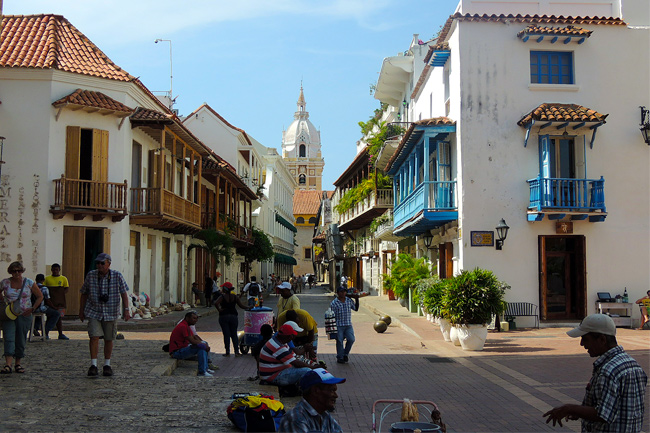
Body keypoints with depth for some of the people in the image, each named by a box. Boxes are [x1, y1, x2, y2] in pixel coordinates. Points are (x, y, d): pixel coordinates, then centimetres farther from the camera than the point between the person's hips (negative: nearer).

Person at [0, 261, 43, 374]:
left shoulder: (29, 283, 0)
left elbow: (40, 297, 6)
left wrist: (32, 309, -4)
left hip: (24, 315, 0)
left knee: (21, 340, 5)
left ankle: (18, 364, 18)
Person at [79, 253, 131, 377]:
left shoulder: (117, 276, -7)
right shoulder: (91, 275, -4)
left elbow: (124, 293, -2)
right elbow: (84, 294, 7)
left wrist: (126, 310, -9)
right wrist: (81, 311, 10)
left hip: (111, 313, 0)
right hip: (94, 312, 0)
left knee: (109, 339, 7)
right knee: (94, 337, -13)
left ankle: (107, 365, 21)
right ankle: (93, 365, -10)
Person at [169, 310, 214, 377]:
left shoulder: (187, 325, 14)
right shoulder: (183, 326, -20)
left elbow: (195, 337, 17)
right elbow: (193, 341, -22)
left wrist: (205, 343, 2)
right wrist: (205, 346, -10)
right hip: (177, 352, -11)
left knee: (204, 346, 13)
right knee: (201, 347, -23)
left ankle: (206, 368, 14)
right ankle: (202, 372, -20)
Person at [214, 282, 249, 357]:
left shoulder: (222, 297, -8)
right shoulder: (235, 297, 3)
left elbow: (216, 303, -25)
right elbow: (241, 305, 2)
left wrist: (219, 310, -11)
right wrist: (249, 308, 18)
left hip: (224, 316, -3)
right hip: (233, 316, 3)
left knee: (226, 335, 2)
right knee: (234, 335, 9)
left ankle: (227, 352, 4)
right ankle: (236, 352, 5)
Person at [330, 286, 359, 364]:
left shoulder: (349, 301, 7)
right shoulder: (334, 303, -5)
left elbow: (356, 309, 20)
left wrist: (357, 299, 10)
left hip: (348, 325, 3)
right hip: (339, 326, -3)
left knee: (351, 339, -8)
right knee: (339, 341, 1)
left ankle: (345, 354, 15)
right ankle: (340, 357, 15)